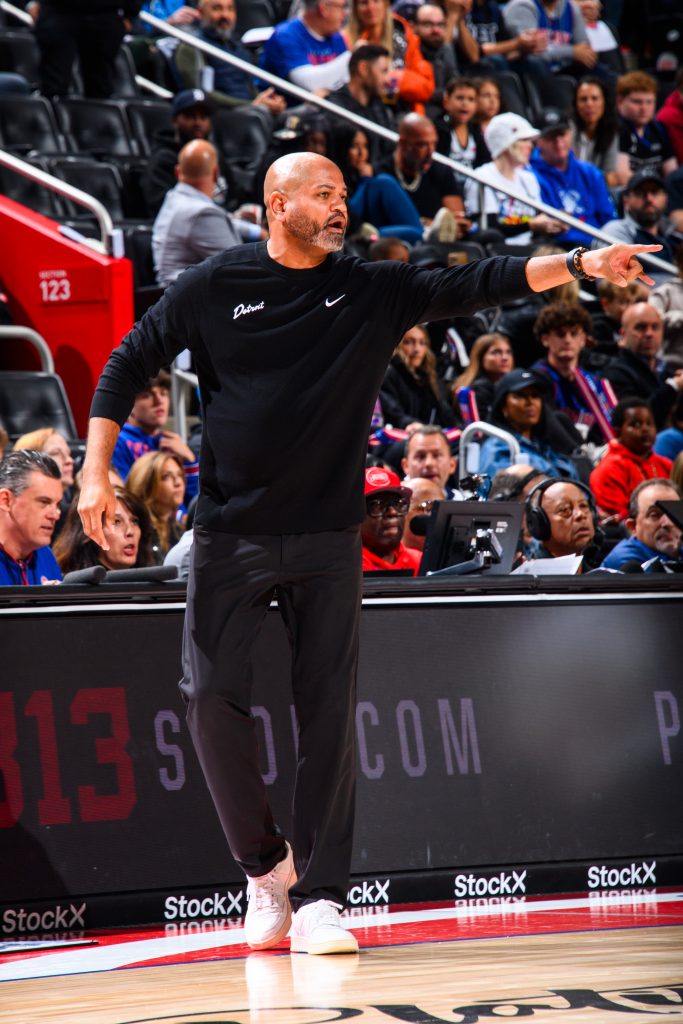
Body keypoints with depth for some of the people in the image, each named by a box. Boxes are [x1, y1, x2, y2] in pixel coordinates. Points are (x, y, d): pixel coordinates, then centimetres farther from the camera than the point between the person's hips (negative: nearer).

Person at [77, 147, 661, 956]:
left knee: (329, 715, -3)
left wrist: (580, 265, -12)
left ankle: (317, 899, 1)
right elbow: (129, 365, 6)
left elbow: (470, 287, -2)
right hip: (230, 536, -1)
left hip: (326, 538, 1)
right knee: (212, 699, -6)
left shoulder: (372, 292, 5)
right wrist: (96, 471, -2)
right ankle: (265, 865, 14)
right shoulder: (213, 287, 0)